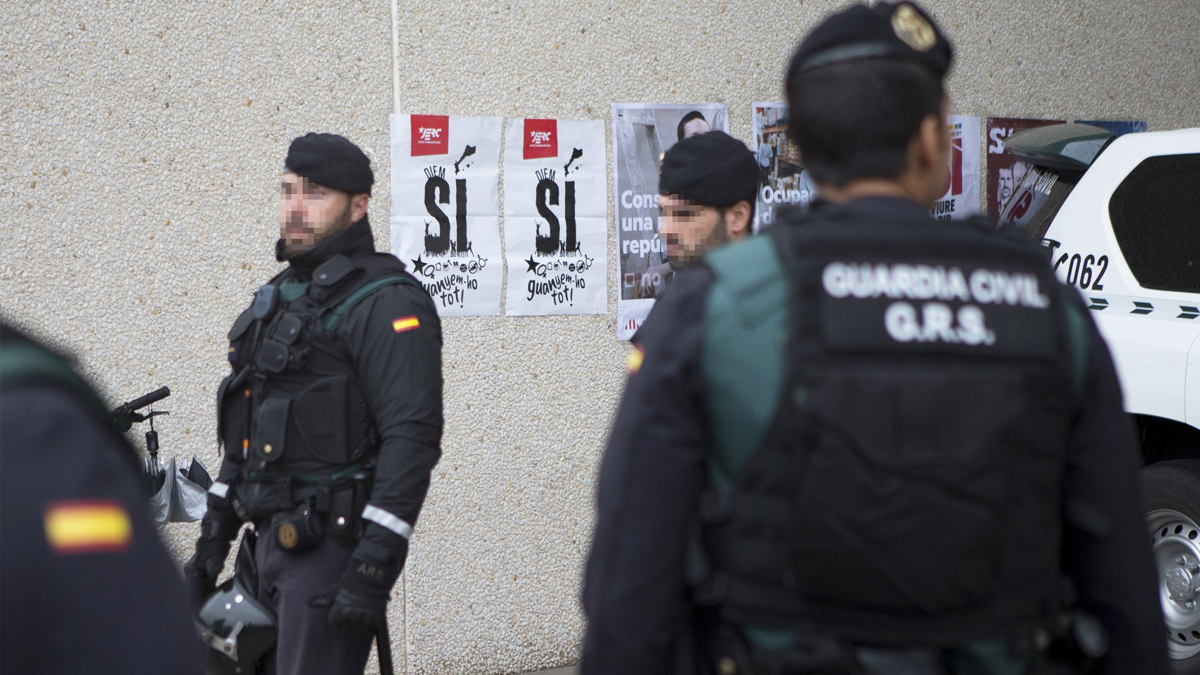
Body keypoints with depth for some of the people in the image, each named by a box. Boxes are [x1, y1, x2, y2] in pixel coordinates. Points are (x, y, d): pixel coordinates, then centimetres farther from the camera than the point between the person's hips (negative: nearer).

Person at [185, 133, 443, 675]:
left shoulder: (386, 302, -11)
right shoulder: (278, 297, 18)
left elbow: (413, 437, -19)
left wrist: (374, 565, -24)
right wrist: (212, 539, 20)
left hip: (332, 544, -9)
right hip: (272, 539, 9)